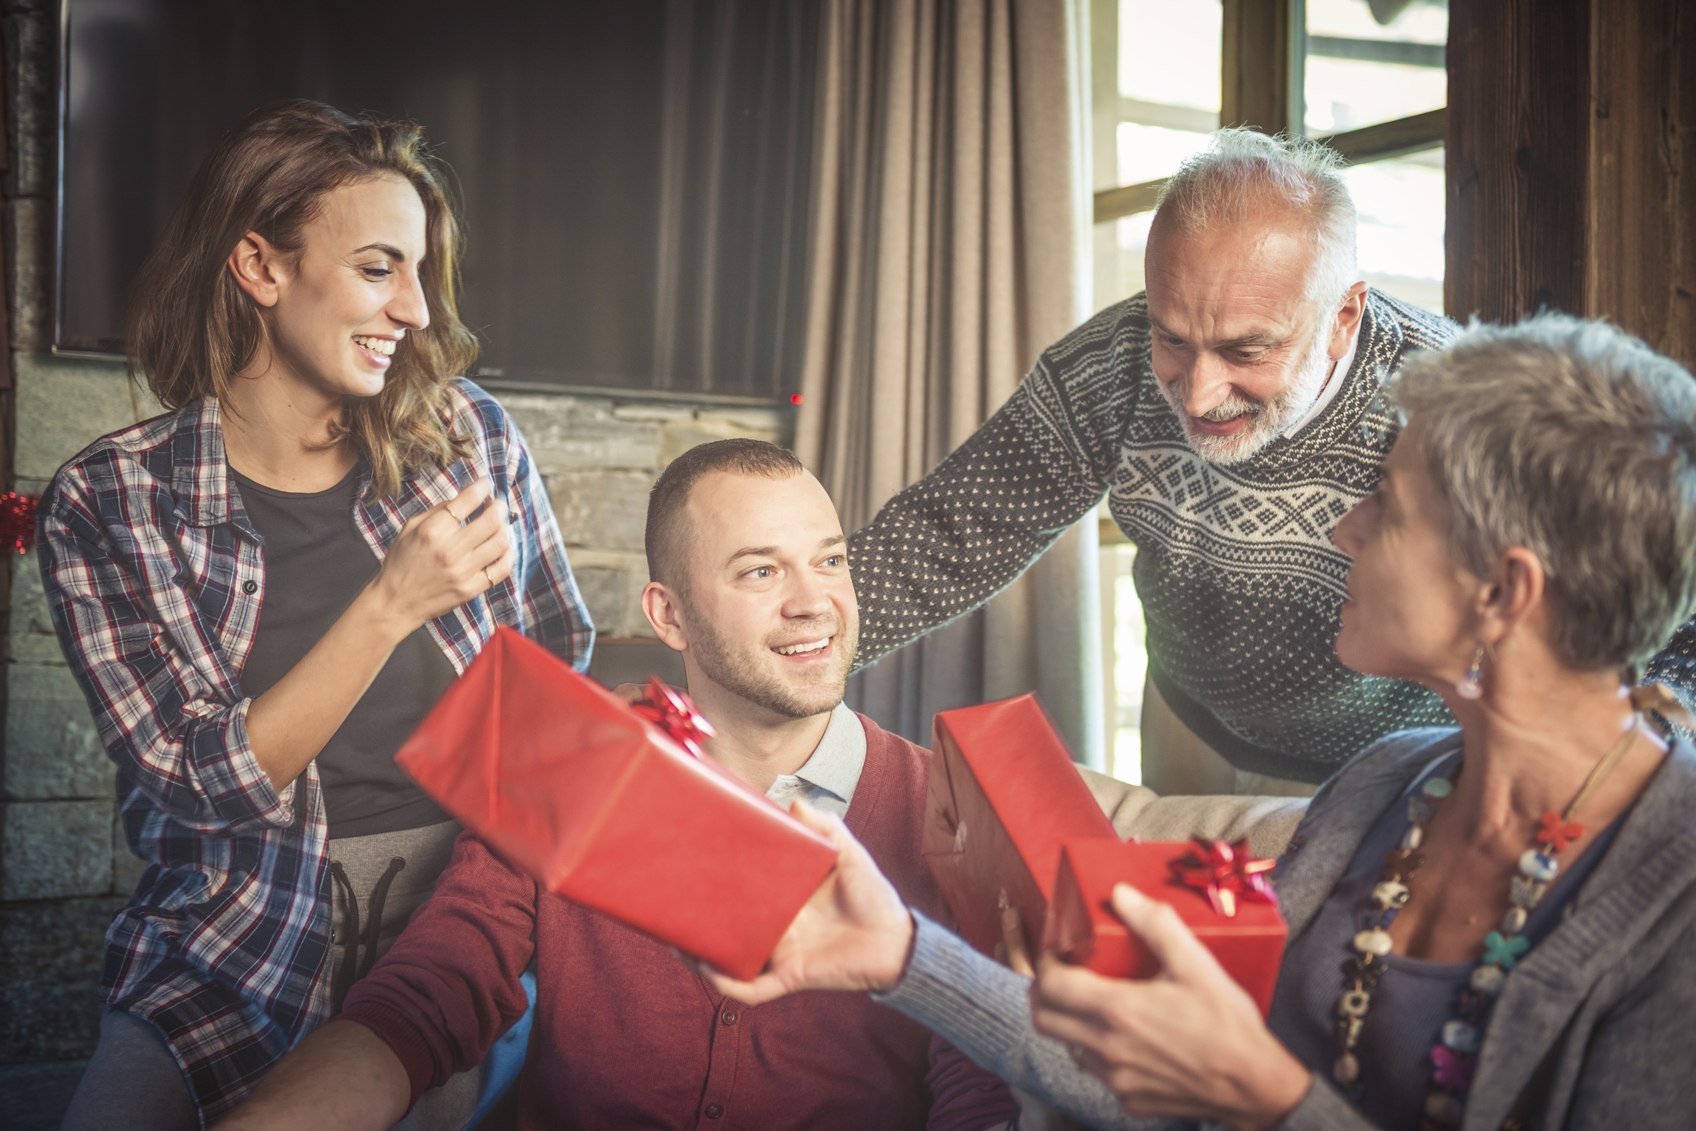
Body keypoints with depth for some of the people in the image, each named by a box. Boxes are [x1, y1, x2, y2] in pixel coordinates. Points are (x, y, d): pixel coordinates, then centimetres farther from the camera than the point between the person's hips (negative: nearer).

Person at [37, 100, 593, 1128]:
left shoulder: (472, 436, 3)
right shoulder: (104, 507, -4)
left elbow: (563, 666, 14)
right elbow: (201, 783, -9)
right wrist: (393, 604, -19)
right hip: (241, 954, -1)